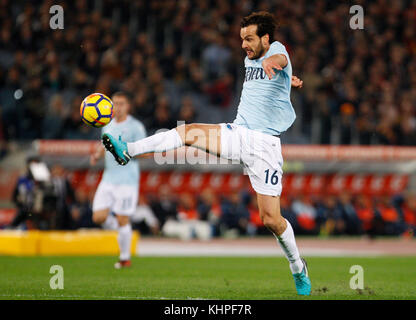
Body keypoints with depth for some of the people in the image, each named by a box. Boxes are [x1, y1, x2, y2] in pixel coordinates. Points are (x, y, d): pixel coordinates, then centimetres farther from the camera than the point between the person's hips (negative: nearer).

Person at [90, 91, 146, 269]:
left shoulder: (135, 126, -4)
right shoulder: (107, 126, 14)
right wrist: (97, 154, 7)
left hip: (127, 180, -5)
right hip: (108, 179, 6)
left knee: (122, 220, -5)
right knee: (98, 217, -4)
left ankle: (125, 258, 10)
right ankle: (122, 229, 24)